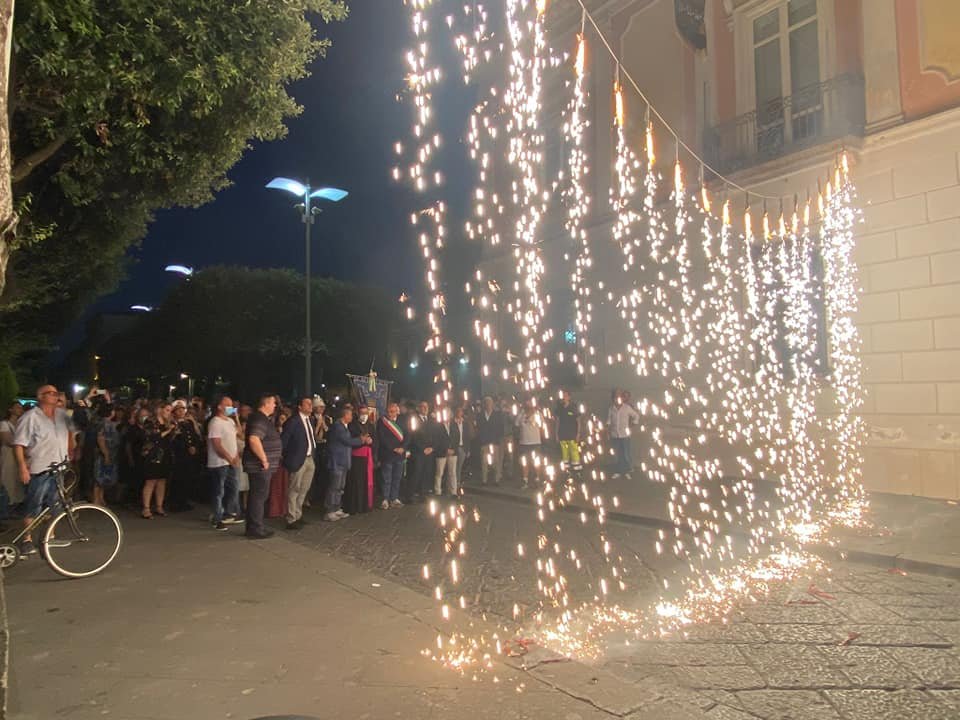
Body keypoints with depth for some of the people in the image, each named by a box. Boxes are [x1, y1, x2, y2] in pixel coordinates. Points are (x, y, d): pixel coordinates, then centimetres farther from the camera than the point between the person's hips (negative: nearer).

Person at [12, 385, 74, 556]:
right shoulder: (30, 417, -10)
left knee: (54, 505, 14)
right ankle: (27, 540, 11)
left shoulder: (62, 414, 7)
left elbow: (69, 432, 26)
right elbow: (18, 444, -13)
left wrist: (70, 452, 18)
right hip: (39, 470, -6)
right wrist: (22, 468, -19)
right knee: (33, 507, 0)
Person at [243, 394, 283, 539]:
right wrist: (264, 459, -24)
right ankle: (256, 529, 3)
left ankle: (253, 527, 25)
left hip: (258, 465, 11)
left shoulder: (263, 419, 15)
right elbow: (254, 440, -31)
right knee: (259, 496, -4)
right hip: (260, 465, -11)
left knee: (255, 496, 16)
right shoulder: (260, 420, -18)